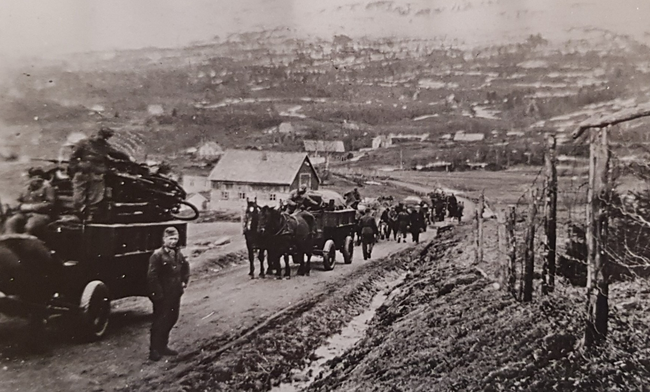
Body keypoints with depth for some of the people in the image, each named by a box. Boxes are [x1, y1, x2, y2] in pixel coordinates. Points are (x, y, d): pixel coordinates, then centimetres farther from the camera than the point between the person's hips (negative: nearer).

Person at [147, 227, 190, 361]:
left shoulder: (178, 253, 7)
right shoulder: (157, 255, -15)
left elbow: (185, 267, 25)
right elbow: (151, 276, -19)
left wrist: (184, 281, 12)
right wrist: (158, 293, -19)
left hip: (175, 294, 7)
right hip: (162, 297, -7)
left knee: (172, 319, 15)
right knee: (160, 322, 1)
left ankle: (163, 346, 29)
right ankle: (154, 350, 12)